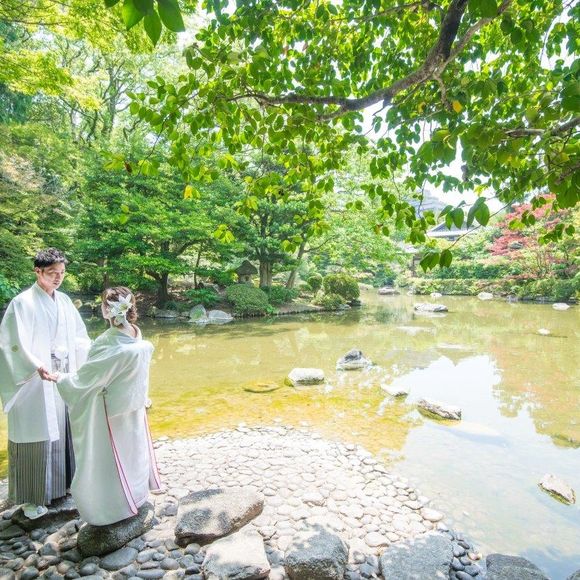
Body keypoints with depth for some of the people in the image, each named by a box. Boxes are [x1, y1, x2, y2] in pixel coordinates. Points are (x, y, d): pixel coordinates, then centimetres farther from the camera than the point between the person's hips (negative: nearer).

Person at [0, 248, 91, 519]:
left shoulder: (64, 301, 8)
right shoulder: (23, 302, -11)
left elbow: (78, 335, 12)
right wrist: (37, 367, -32)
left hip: (64, 377, 6)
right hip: (36, 380, -6)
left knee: (62, 430, 16)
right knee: (36, 436, 3)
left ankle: (60, 483, 34)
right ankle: (31, 497, 20)